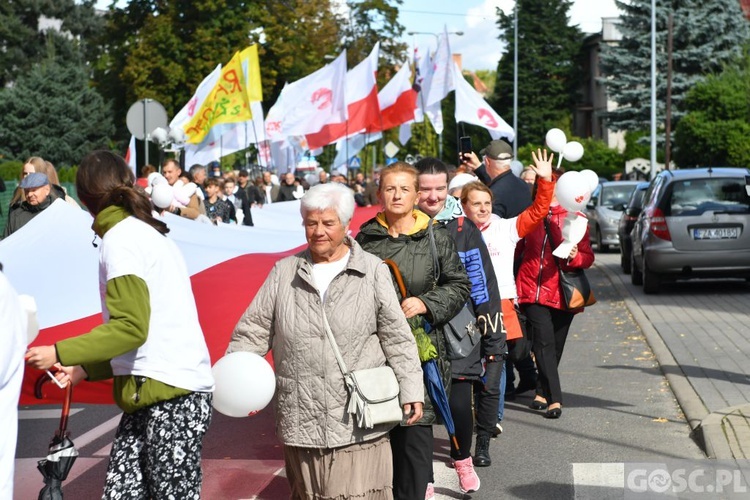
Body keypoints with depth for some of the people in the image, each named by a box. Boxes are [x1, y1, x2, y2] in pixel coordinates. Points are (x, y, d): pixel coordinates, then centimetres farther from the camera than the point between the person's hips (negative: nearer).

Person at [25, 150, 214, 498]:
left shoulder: (121, 239, -9)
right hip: (153, 392, 9)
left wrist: (60, 354, -11)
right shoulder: (148, 233, 19)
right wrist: (85, 369, 18)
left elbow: (132, 327, -17)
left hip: (171, 394, -9)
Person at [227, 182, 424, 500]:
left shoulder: (373, 271, 2)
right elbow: (254, 330, 10)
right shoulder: (285, 272, 9)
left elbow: (397, 337, 2)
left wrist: (410, 388, -3)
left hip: (358, 420, -3)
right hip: (300, 420, 3)